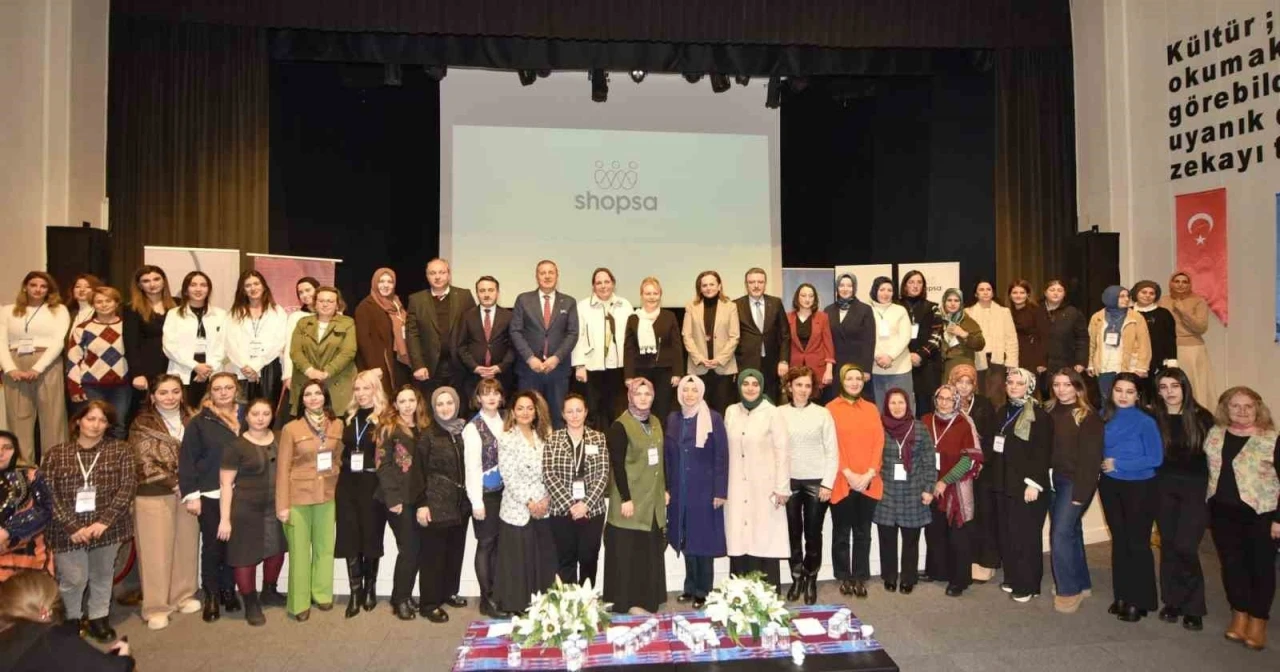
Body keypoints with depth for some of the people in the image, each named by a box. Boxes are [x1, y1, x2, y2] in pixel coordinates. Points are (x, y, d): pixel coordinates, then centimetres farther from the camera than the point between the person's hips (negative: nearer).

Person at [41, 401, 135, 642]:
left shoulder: (119, 450, -1)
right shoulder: (56, 454, -1)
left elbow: (127, 487, -7)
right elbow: (47, 494, -5)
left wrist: (104, 521, -16)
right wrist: (72, 526, -15)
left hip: (107, 528, 1)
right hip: (68, 530, -1)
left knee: (102, 576, 13)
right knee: (74, 579, 2)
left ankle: (99, 618, 33)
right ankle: (70, 621, 28)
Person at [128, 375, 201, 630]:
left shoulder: (192, 419, 6)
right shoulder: (142, 424, -6)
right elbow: (145, 465, -12)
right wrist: (175, 484, -16)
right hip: (154, 496, -4)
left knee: (187, 546, 11)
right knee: (157, 551, 1)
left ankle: (183, 595, 27)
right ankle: (156, 607, 10)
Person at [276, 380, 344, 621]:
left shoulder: (337, 425, 3)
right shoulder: (291, 429, -6)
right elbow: (283, 468, -5)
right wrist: (282, 504, -8)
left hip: (327, 497, 3)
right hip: (298, 498, -3)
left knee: (325, 548, 11)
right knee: (299, 552, 5)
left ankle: (322, 594, 28)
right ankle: (300, 603, 16)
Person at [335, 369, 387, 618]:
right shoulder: (348, 416, 9)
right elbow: (340, 449, 19)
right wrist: (340, 471, 7)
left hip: (373, 485, -4)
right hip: (348, 484, 4)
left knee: (371, 537, 6)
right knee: (350, 537, 3)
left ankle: (370, 588, 23)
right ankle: (355, 592, 11)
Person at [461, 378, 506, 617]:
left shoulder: (505, 422, 7)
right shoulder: (473, 427, -8)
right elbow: (472, 467, -11)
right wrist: (476, 502, -13)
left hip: (505, 490, 5)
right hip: (486, 493, -5)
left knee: (500, 543, 10)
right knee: (486, 544, 4)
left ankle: (497, 593, 22)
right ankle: (486, 598, 15)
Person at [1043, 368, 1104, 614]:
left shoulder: (1088, 417, -9)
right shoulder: (1049, 412, 9)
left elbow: (1090, 458, -13)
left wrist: (1080, 492, -17)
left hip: (1074, 482, -6)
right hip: (1053, 481, 6)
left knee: (1060, 534, -9)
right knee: (1071, 532, 15)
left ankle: (1068, 590, 3)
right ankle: (1081, 584, 28)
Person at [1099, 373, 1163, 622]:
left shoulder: (1146, 421, -14)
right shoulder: (1104, 417, -1)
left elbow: (1155, 458, -16)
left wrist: (1118, 464, -17)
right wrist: (1103, 464, -7)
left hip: (1139, 488, -5)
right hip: (1110, 486, 5)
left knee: (1137, 543, 2)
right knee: (1119, 541, 13)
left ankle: (1139, 601, 14)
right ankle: (1122, 596, 24)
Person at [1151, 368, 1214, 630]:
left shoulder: (1201, 417, -2)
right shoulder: (1152, 418, 0)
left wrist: (1214, 490, -1)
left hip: (1195, 488, -2)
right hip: (1164, 488, 2)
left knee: (1185, 546, -9)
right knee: (1168, 545, 7)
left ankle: (1193, 608, 6)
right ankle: (1172, 601, 19)